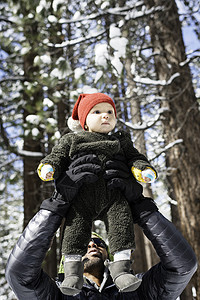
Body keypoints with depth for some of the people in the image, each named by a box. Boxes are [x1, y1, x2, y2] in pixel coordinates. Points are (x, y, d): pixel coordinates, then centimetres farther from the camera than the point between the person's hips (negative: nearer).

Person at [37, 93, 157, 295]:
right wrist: (48, 167, -11)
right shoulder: (72, 140, 19)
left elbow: (133, 157, 19)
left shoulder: (121, 141, 24)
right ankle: (73, 271, -9)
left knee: (121, 221, -17)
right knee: (76, 226, -15)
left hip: (113, 196, 1)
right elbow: (58, 155, 12)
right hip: (82, 197, -1)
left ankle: (120, 268, -13)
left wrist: (144, 169, -3)